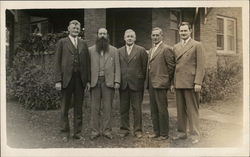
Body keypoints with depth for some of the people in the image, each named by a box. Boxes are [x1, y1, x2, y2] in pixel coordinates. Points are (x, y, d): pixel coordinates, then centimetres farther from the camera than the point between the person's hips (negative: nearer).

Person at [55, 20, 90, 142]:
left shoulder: (83, 44, 13)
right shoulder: (62, 42, 5)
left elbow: (87, 62, 11)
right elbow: (58, 62, 0)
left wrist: (88, 80, 4)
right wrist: (58, 80, -8)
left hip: (80, 79, 3)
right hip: (67, 79, -2)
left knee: (78, 107, 9)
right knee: (65, 108, 6)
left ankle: (77, 132, 19)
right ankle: (66, 133, 18)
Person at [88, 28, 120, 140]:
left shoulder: (114, 50, 9)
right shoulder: (90, 50, 10)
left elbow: (117, 67, 6)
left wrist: (117, 81, -4)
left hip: (108, 82, 0)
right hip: (95, 82, 0)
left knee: (107, 107, 3)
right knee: (95, 108, 3)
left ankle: (106, 130, 13)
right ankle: (95, 131, 13)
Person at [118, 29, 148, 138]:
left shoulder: (141, 50, 2)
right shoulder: (119, 51, 10)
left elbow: (145, 67, 1)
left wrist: (141, 80, -2)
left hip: (136, 84, -3)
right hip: (123, 84, 3)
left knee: (137, 108, 4)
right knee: (123, 109, 9)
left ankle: (138, 130, 15)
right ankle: (124, 129, 21)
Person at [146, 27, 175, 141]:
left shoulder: (166, 49, -6)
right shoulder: (151, 50, 19)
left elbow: (171, 66, -8)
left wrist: (167, 80, -3)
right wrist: (148, 82, 15)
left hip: (160, 84, -8)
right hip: (151, 84, 8)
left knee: (162, 110, -2)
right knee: (153, 110, 12)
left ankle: (164, 134, 9)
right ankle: (156, 132, 23)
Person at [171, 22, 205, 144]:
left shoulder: (197, 45, 1)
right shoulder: (176, 47, 16)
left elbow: (200, 66, -5)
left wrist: (198, 82, -14)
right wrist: (172, 82, 10)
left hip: (190, 83, -5)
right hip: (178, 83, 5)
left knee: (192, 110, 0)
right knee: (180, 110, 10)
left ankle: (195, 134, 9)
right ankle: (182, 132, 21)